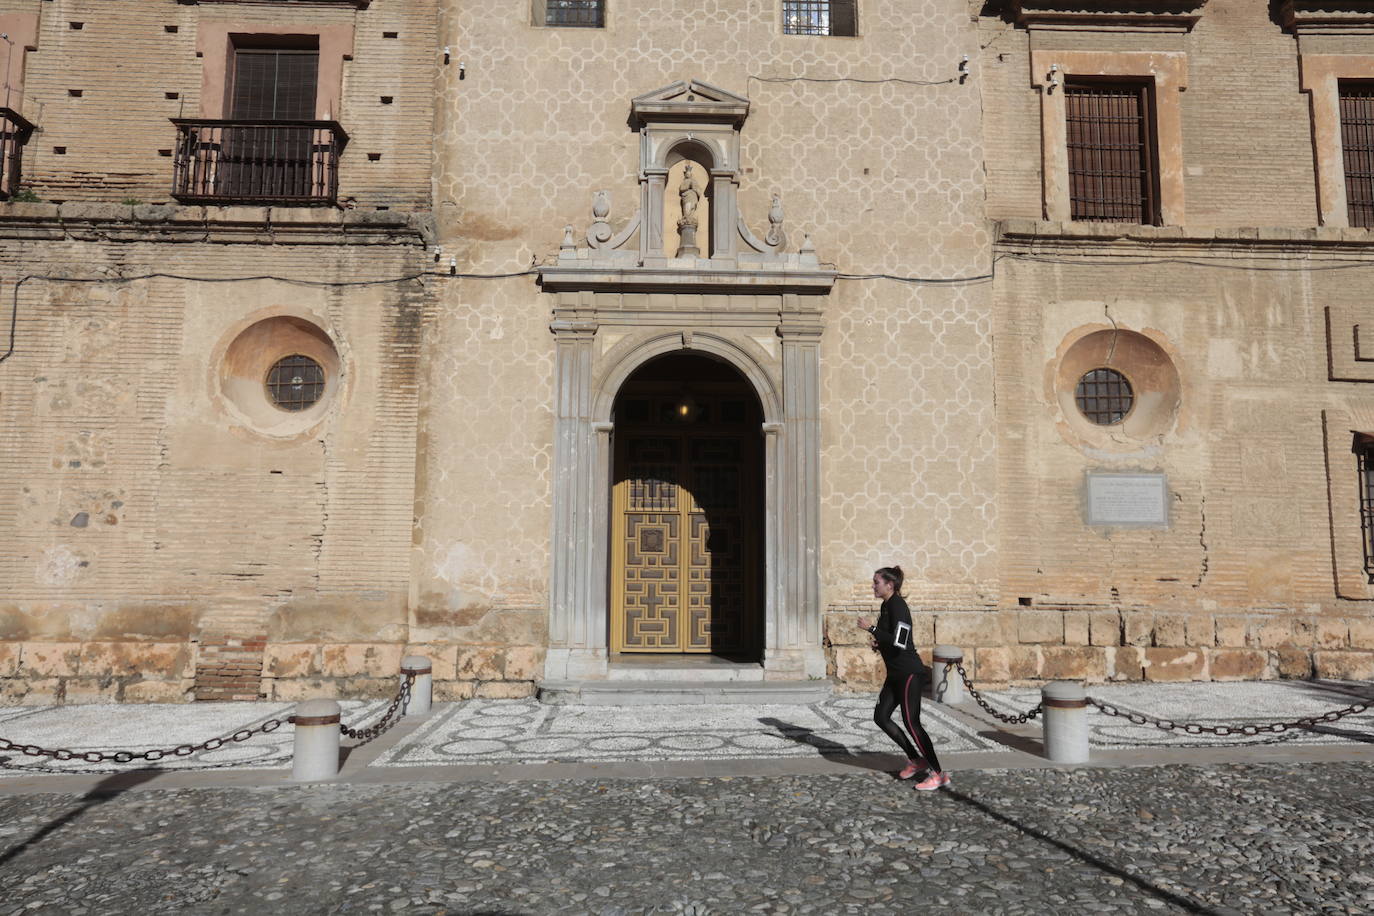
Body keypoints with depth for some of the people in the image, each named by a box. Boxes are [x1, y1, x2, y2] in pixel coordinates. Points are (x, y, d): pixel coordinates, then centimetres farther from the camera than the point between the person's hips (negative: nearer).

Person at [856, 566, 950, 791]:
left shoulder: (898, 606, -17)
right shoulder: (886, 606, 12)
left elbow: (900, 642, -27)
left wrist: (871, 628, -21)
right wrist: (878, 643, 4)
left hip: (909, 673, -10)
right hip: (895, 674, 10)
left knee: (911, 723, -6)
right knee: (881, 716, 9)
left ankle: (938, 774, 5)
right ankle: (915, 760, 20)